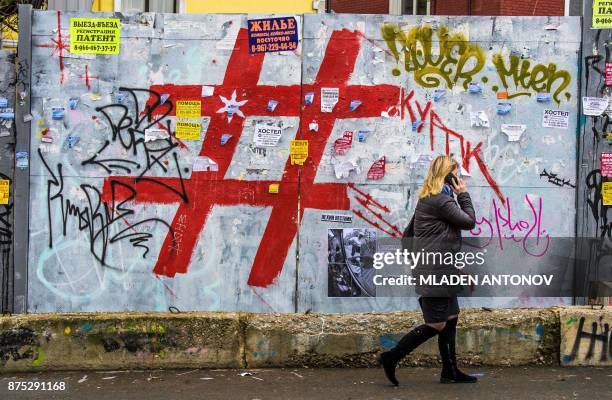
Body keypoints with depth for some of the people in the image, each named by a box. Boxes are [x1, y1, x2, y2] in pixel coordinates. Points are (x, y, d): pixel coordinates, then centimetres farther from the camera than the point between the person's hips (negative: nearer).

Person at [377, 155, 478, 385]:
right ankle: (391, 358, 1)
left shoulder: (429, 198, 16)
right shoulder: (440, 200, -17)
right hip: (435, 273, -11)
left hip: (441, 272, 11)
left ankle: (450, 372, 19)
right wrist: (464, 194, 1)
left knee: (451, 319, 13)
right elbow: (469, 222, -9)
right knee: (436, 325, -5)